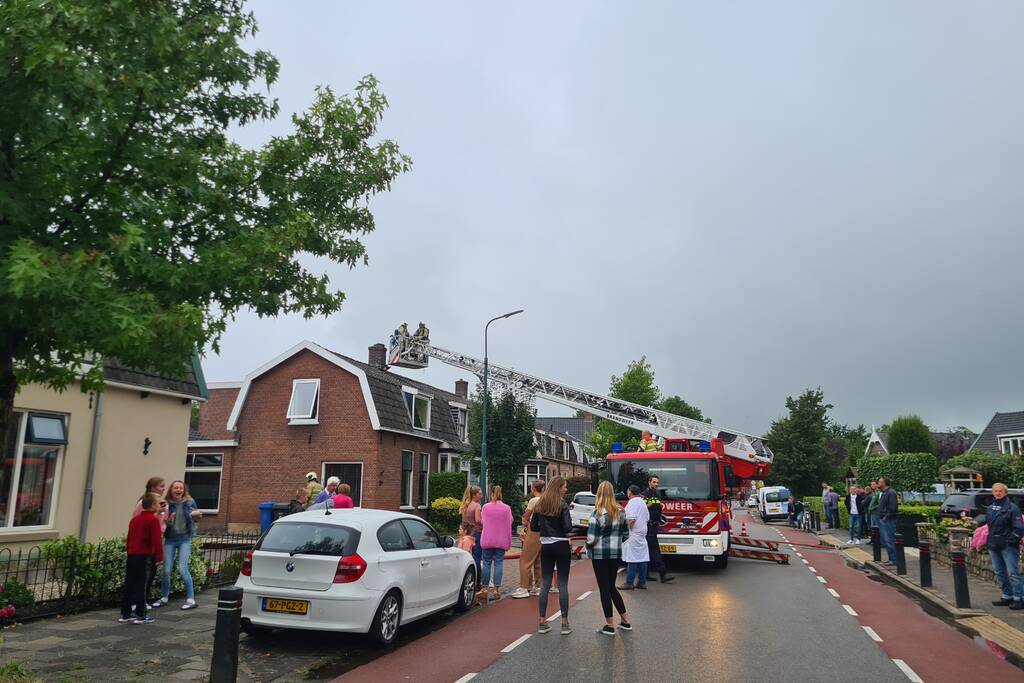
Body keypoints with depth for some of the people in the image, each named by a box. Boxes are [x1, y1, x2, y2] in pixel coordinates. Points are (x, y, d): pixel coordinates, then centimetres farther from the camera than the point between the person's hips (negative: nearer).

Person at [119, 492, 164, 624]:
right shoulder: (153, 520, -12)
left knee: (128, 585, 11)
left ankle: (125, 614, 18)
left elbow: (129, 538, 19)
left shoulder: (135, 519, 14)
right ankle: (140, 615, 3)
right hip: (144, 557, -8)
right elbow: (156, 541, -17)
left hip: (131, 555, 8)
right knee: (141, 586, -2)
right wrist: (159, 556, -11)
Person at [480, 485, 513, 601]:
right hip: (501, 541, 0)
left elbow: (482, 522, 10)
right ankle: (496, 589, 1)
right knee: (499, 563, 3)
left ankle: (484, 589, 8)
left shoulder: (485, 507, -3)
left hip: (487, 540, 0)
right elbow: (508, 526, 2)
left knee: (487, 563, 7)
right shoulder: (506, 508, -3)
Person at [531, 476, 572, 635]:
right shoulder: (562, 504, -12)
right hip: (561, 546, -4)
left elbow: (533, 526, 7)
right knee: (563, 585, 2)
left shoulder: (539, 504, 4)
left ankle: (542, 622, 12)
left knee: (545, 584, 10)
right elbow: (568, 528, -18)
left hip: (545, 546, 5)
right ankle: (565, 623, 5)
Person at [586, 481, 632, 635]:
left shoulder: (597, 514, -16)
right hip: (616, 553, 6)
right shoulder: (620, 512, 2)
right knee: (612, 587, 19)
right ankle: (625, 621, 23)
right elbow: (626, 534, 8)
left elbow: (591, 538, -15)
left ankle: (610, 625, 11)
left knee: (604, 589, 4)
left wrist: (588, 546, 4)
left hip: (600, 554, -5)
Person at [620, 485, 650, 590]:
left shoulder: (632, 502, -12)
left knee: (632, 559, -6)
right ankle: (642, 582, 14)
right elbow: (647, 518, 22)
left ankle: (629, 583, -4)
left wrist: (627, 529, -12)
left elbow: (631, 519, -22)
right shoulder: (642, 502, 17)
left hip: (634, 535, -9)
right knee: (642, 558, 9)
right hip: (642, 534, 9)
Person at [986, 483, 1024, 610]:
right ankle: (1007, 596, 22)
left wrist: (1011, 540, -16)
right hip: (994, 546, 7)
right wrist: (988, 539, 15)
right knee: (999, 572, 12)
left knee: (1013, 573, -7)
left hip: (1008, 546, -7)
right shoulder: (990, 508, 14)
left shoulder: (1012, 507, -7)